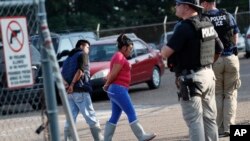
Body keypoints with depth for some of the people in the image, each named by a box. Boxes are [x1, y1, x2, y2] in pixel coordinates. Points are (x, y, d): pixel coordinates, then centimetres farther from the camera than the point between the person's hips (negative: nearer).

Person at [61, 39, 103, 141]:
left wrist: (66, 84, -7)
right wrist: (72, 84, -12)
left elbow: (62, 74, 9)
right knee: (91, 117, -4)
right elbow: (80, 71, -15)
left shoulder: (68, 58, 23)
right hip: (80, 91, -7)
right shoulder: (83, 54, 1)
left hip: (69, 92, 7)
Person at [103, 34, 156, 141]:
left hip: (115, 90, 10)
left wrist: (107, 86, 4)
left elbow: (111, 74, 16)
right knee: (131, 114, -6)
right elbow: (113, 74, -17)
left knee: (115, 117, 8)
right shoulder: (120, 57, -12)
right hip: (119, 89, -10)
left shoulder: (118, 57, 20)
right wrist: (107, 85, -3)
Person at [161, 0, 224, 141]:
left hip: (191, 79, -8)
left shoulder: (185, 27, -18)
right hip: (208, 75, 8)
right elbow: (219, 49, 19)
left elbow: (165, 53, -19)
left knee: (194, 120, -6)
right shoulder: (207, 24, 8)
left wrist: (164, 48, 3)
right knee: (209, 118, 13)